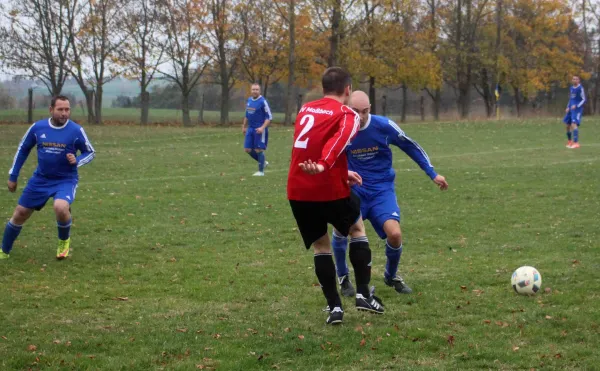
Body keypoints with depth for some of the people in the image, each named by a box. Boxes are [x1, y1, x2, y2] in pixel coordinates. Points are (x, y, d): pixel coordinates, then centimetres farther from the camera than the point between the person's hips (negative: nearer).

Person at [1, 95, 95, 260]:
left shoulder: (76, 130, -12)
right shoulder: (37, 128, -6)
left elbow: (90, 152, 1)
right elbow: (23, 149, 9)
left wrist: (77, 161, -20)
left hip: (66, 180, -3)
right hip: (41, 179, 3)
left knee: (61, 207, -32)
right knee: (20, 214, 7)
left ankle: (64, 240, 0)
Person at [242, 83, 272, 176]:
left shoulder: (263, 101, -11)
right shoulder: (249, 100, 11)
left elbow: (269, 117, -12)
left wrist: (263, 127, -22)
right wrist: (244, 126, 23)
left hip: (260, 129, -7)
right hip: (250, 128, 7)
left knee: (259, 150, -3)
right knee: (248, 149, 5)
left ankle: (261, 171, 9)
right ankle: (263, 162, 25)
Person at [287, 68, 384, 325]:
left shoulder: (305, 110, 16)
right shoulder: (347, 116, -3)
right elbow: (338, 142, -25)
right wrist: (323, 166, -41)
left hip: (298, 192, 4)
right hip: (330, 190, -4)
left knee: (320, 245, 17)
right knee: (357, 229, 22)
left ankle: (334, 307, 10)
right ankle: (363, 294, 16)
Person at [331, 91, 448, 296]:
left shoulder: (384, 126, -11)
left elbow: (411, 147, 3)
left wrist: (433, 174, 4)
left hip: (382, 189, 0)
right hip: (354, 189, 0)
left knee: (394, 234, -19)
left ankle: (391, 276, 15)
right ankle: (343, 277, 1)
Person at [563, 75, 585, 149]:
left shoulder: (580, 88, -10)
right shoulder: (571, 88, 13)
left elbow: (584, 100, -10)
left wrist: (576, 106, -21)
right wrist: (568, 107, 10)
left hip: (577, 109, -8)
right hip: (571, 109, 8)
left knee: (574, 124, -21)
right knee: (568, 125, 11)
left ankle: (576, 143, -24)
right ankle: (570, 141, 30)